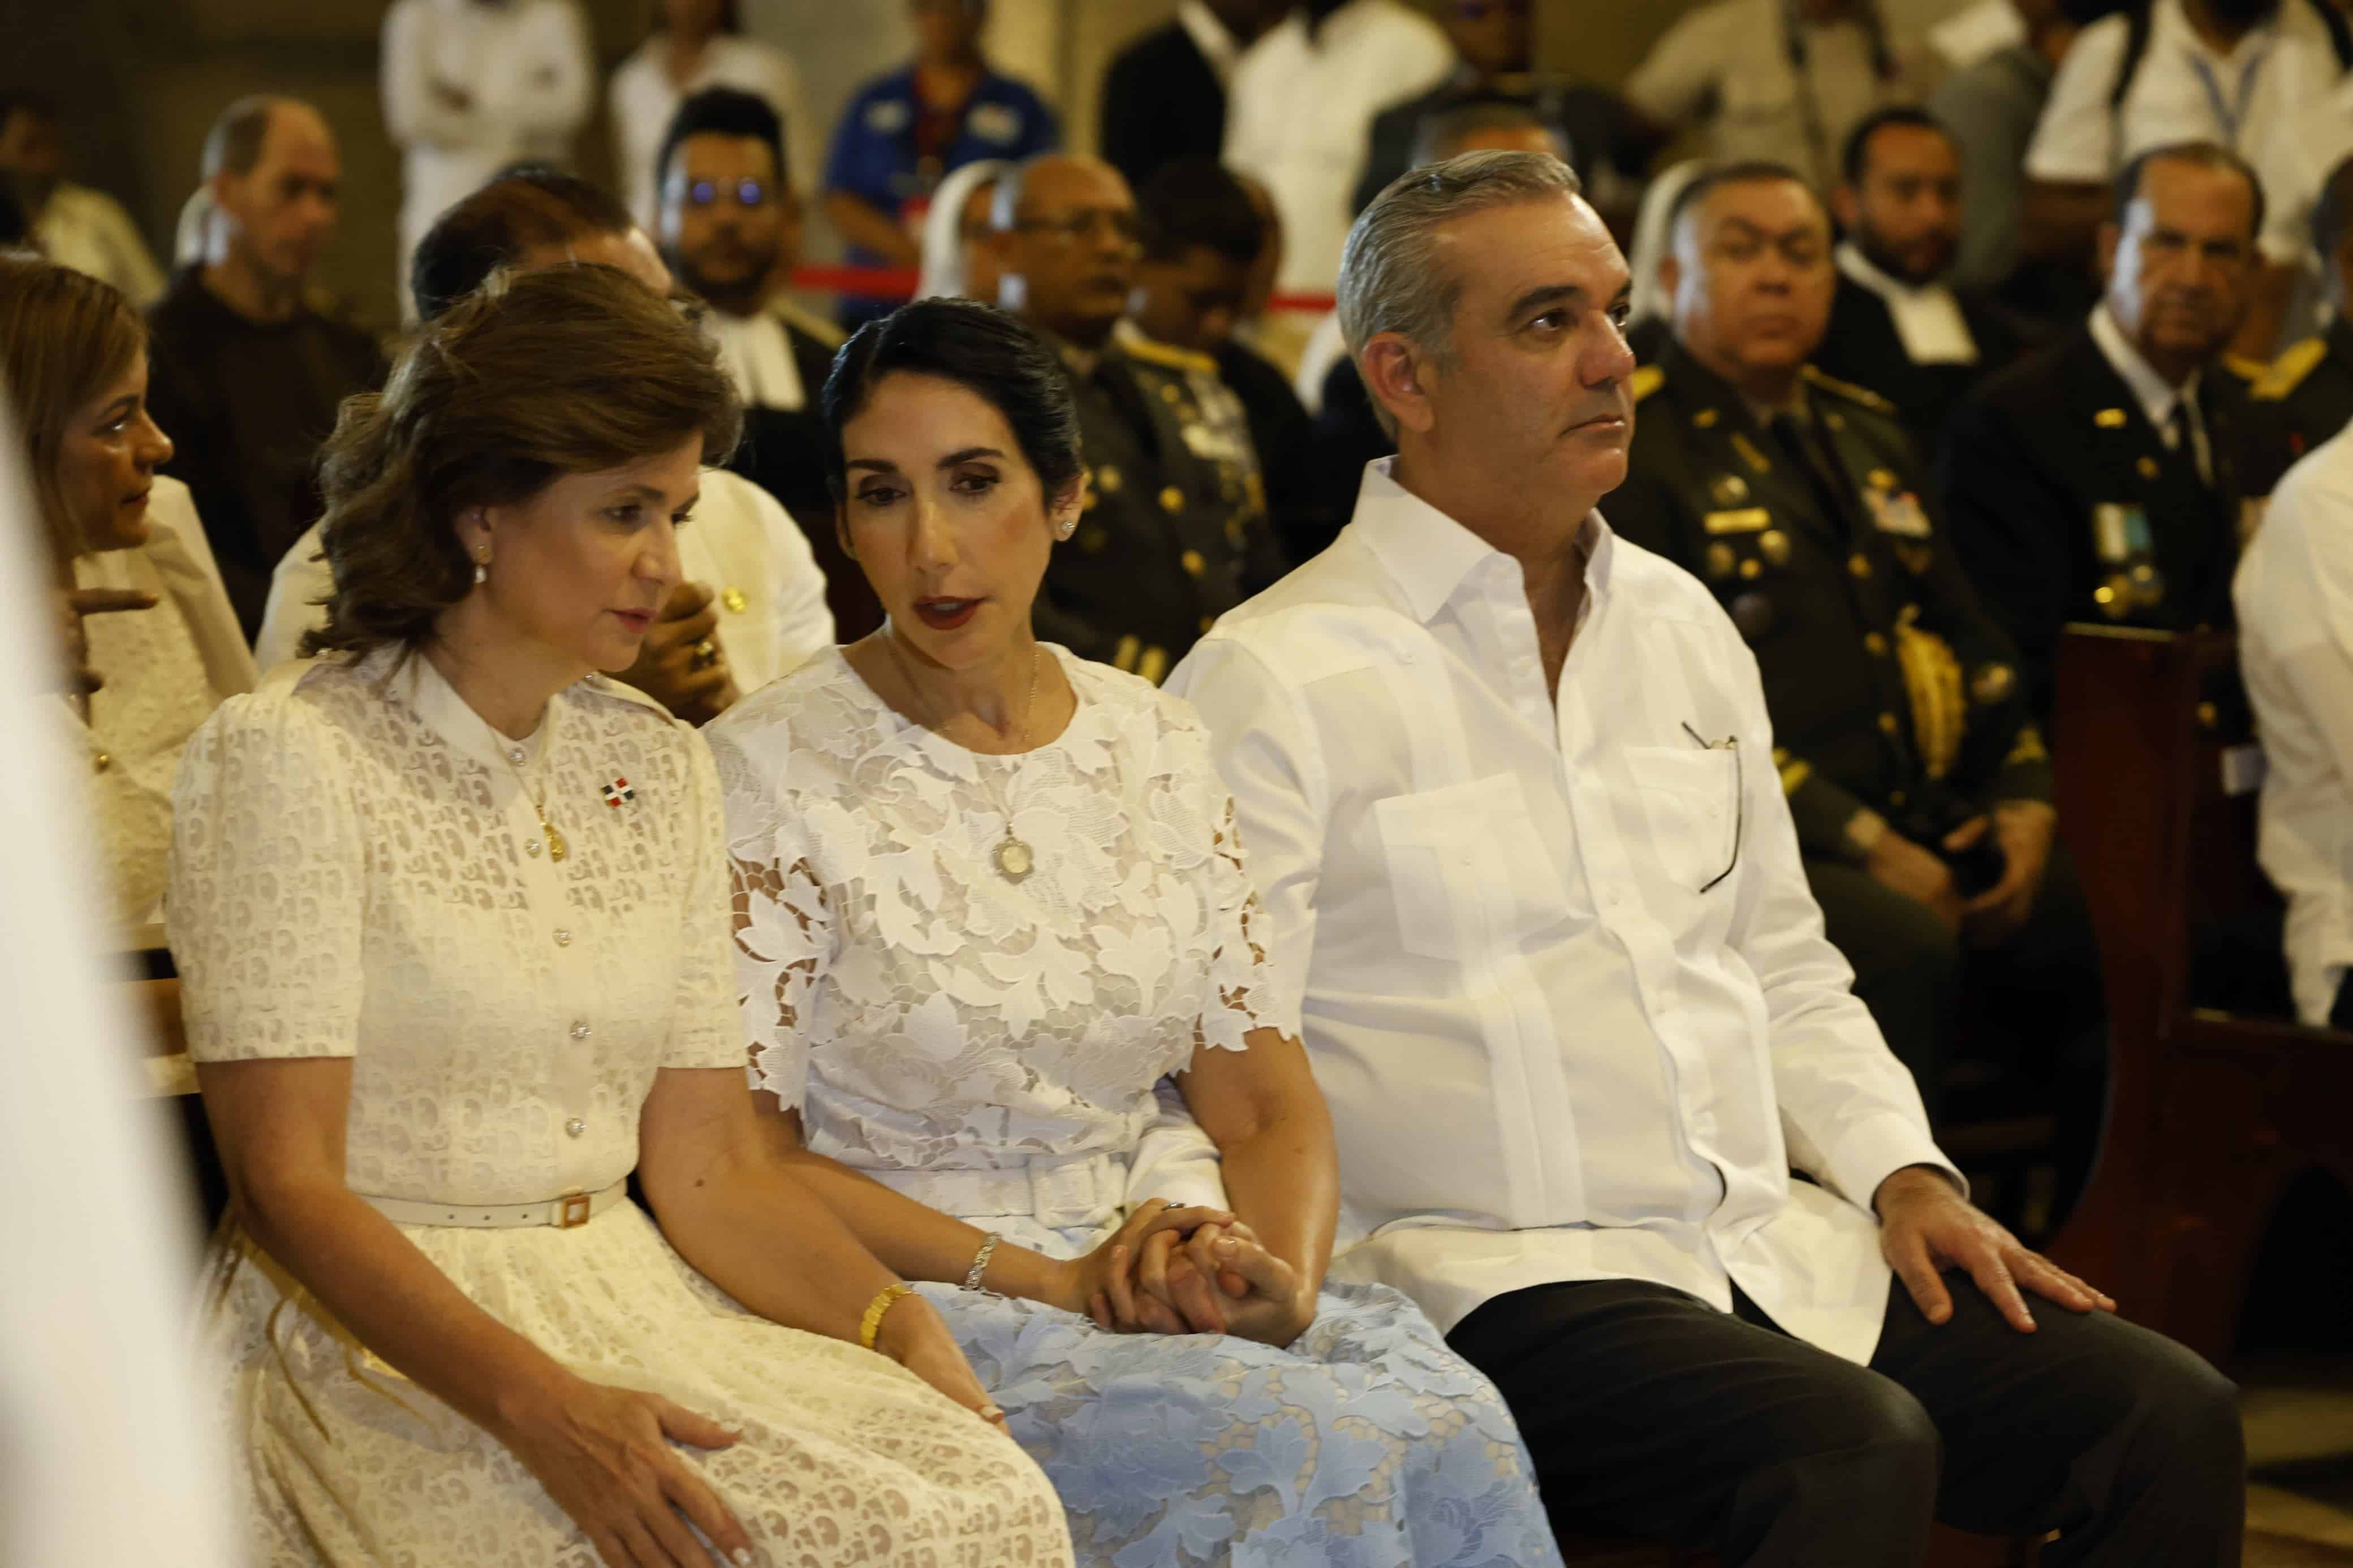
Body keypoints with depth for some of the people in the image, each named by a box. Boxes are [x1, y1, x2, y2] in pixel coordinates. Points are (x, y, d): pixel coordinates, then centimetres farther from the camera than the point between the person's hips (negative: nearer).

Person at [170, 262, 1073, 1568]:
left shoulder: (656, 766, 13)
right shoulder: (284, 759, -6)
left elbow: (711, 1166, 9)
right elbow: (286, 1182, -13)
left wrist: (904, 1326, -10)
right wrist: (541, 1406, -25)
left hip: (629, 1300, 6)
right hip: (381, 1340, -6)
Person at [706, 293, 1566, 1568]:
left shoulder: (1153, 745, 13)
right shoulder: (768, 773, -2)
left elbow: (1266, 1100, 11)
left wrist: (1283, 1278, -12)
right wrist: (1046, 1279, -14)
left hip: (1166, 1284, 5)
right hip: (918, 1312, -5)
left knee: (1456, 1429, -29)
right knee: (1323, 1461, -33)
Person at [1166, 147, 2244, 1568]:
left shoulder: (1683, 627, 18)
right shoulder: (1274, 684, -4)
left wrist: (1904, 1172, 9)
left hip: (1778, 1242, 7)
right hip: (1496, 1276, -7)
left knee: (2173, 1418, -13)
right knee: (1858, 1448, -33)